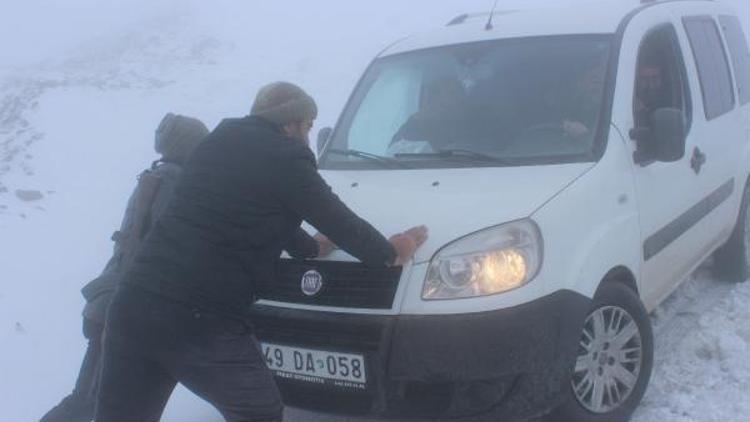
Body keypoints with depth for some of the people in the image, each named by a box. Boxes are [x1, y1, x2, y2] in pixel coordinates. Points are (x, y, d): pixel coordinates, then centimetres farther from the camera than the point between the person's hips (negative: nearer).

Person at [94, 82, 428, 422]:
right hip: (202, 321, -7)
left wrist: (311, 246, 43)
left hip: (133, 304, 7)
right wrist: (390, 252, 23)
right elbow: (340, 222, 5)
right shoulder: (286, 156, -4)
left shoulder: (221, 139, 18)